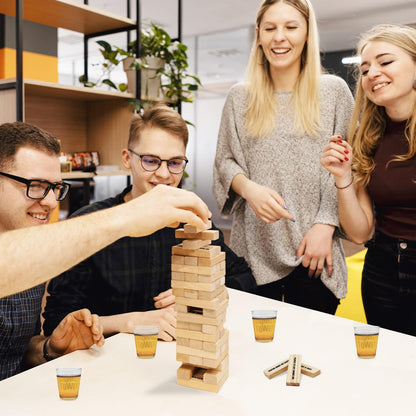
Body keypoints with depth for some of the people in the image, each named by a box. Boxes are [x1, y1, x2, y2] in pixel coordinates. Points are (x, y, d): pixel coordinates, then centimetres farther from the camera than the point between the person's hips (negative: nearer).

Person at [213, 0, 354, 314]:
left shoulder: (334, 91, 3)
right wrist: (248, 188, -12)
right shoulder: (240, 97, 6)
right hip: (255, 250, 1)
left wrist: (325, 225, -8)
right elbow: (224, 162, 9)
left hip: (314, 253, -1)